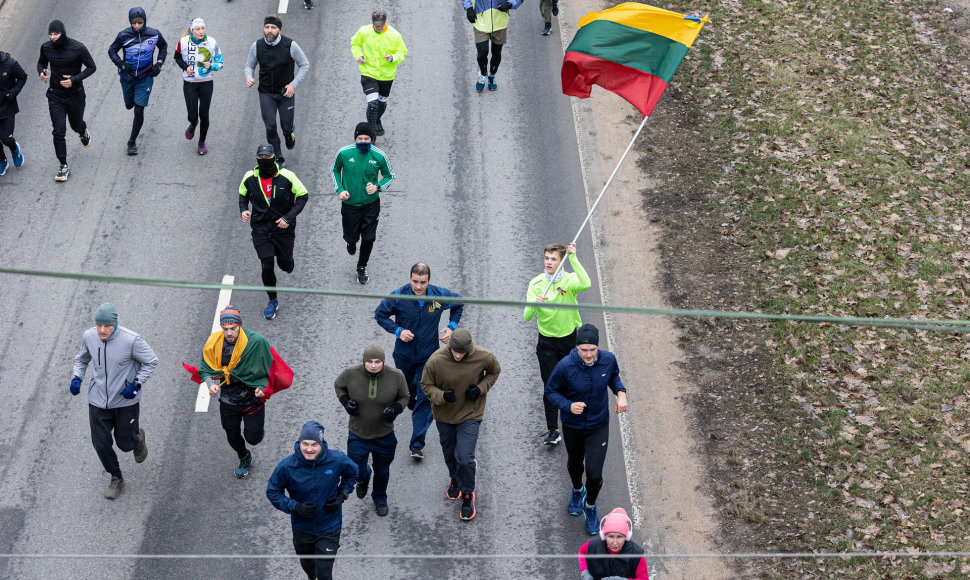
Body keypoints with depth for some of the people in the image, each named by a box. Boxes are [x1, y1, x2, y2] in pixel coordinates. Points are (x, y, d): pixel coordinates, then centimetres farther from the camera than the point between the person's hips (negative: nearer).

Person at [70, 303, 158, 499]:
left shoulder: (131, 340, -23)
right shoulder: (89, 336, -10)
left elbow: (151, 361, -9)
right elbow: (81, 359, 11)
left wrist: (137, 384, -18)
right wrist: (77, 377, -6)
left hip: (126, 401, -3)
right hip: (98, 401, 3)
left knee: (125, 443, 9)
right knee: (101, 444, 4)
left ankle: (138, 438, 48)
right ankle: (117, 479, 28)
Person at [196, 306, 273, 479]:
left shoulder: (256, 341, -20)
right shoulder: (213, 343, -12)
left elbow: (270, 368, -5)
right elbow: (206, 369, 1)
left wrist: (262, 387, -16)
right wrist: (211, 384, -18)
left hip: (253, 398, -3)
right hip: (228, 399, 3)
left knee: (253, 438, -2)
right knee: (232, 436, 19)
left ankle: (254, 425, 37)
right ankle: (244, 458, 53)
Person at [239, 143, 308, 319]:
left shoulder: (286, 176, -14)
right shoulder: (250, 178, -6)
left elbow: (302, 196, -4)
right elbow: (243, 195, 13)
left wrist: (289, 217, -14)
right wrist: (243, 210, -7)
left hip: (283, 227, -1)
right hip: (260, 228, 1)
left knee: (284, 264, 11)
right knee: (267, 266, -5)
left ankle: (288, 262, 51)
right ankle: (272, 301, 14)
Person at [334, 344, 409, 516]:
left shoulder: (396, 377, -19)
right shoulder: (351, 374, -20)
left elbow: (404, 397, -1)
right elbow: (338, 386, 3)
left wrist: (396, 409, -21)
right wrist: (345, 401, -15)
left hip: (384, 436, 1)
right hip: (358, 434, -1)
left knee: (382, 471, 20)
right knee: (356, 472, 6)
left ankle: (380, 499, 50)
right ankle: (363, 480, 47)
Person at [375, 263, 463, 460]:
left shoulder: (440, 295, -15)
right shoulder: (398, 296, -19)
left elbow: (459, 303, 8)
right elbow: (380, 314, -4)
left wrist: (452, 326, -5)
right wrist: (398, 330, -19)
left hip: (428, 355, -1)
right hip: (404, 353, 1)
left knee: (425, 398, -9)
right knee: (406, 385, 25)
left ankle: (417, 444, -7)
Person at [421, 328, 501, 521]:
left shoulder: (483, 357, -21)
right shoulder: (436, 360, -24)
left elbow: (494, 372, 2)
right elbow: (426, 385, -9)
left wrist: (481, 389, -15)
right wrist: (441, 396, -29)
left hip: (470, 414, -2)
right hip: (444, 416, 2)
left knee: (464, 457, -10)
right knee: (449, 453, 22)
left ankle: (468, 495, 15)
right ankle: (455, 480, 54)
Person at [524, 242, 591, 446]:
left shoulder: (570, 280, -11)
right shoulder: (536, 283, -6)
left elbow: (586, 284, -36)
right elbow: (527, 317, -13)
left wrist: (573, 258, -37)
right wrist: (534, 304, -35)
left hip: (570, 338, 0)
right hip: (547, 341, 0)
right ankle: (552, 430, 4)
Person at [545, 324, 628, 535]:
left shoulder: (608, 359, -19)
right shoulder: (565, 366, -28)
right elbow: (551, 391, -12)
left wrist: (620, 392, -14)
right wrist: (568, 405, -30)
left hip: (599, 426, 0)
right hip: (572, 427, 0)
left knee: (595, 475, -4)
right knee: (574, 464, 25)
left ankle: (590, 506, 29)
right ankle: (577, 490, 60)